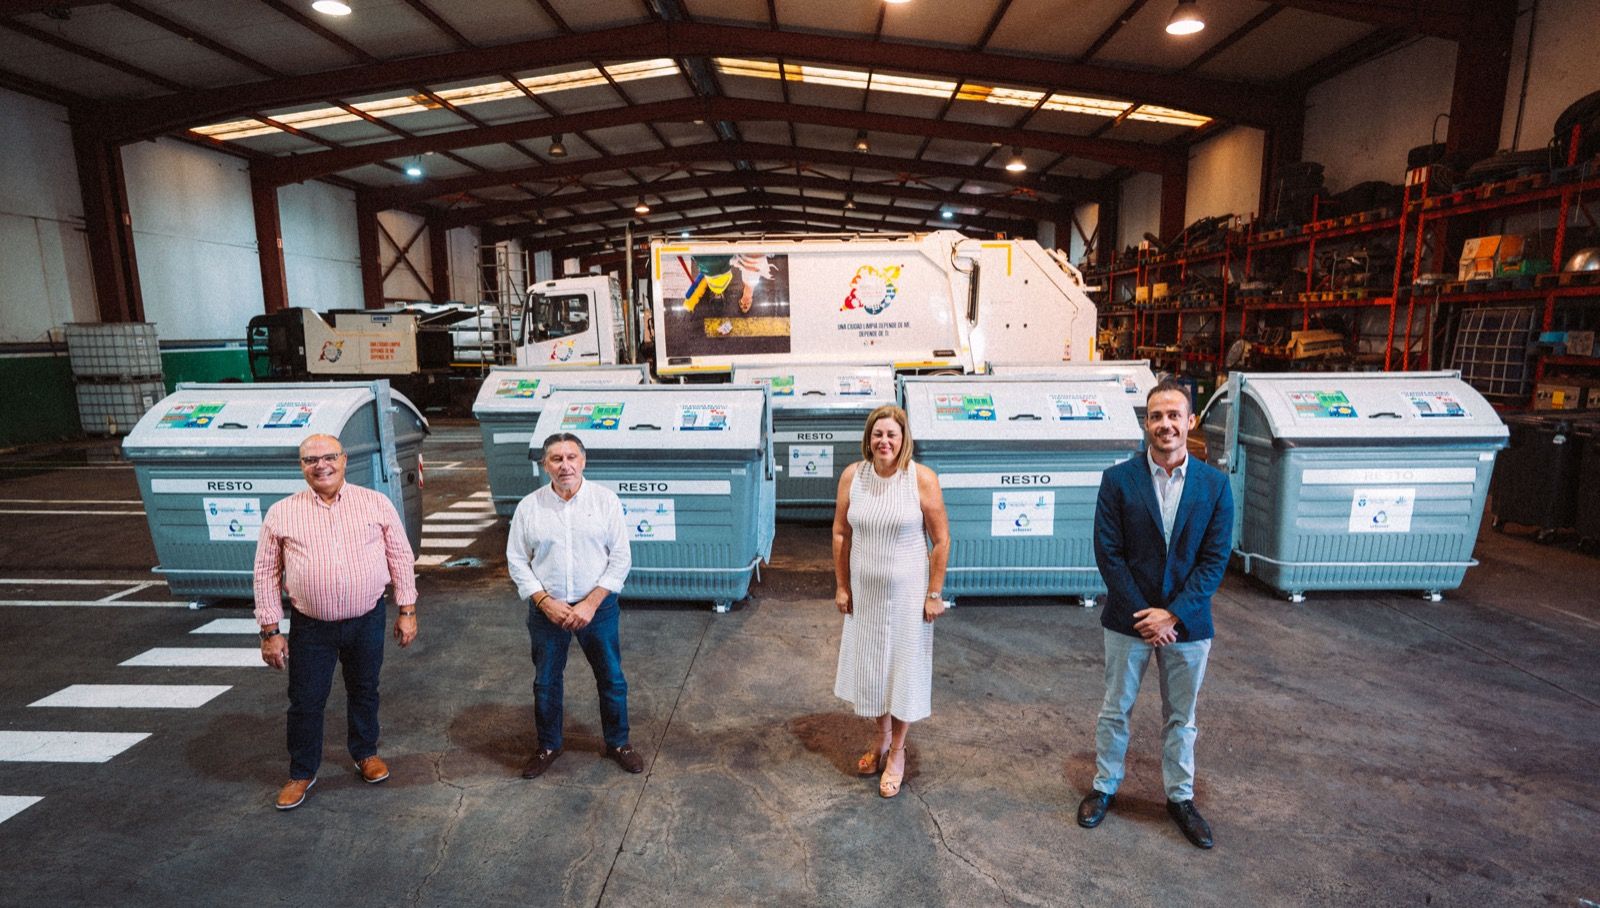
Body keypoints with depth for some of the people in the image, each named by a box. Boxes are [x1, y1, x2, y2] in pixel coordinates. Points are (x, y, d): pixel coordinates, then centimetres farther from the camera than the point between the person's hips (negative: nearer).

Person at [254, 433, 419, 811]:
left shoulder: (377, 503, -3)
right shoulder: (281, 514, -2)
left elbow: (401, 557, 0)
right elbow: (266, 574, 1)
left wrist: (407, 611, -1)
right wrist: (270, 631, -1)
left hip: (367, 621, 0)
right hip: (311, 627, 0)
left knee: (364, 691, 17)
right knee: (305, 702, 11)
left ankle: (366, 753, 39)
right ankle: (301, 773, 32)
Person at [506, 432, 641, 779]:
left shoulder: (605, 500, -7)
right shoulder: (529, 507, -3)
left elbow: (620, 558, -7)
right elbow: (517, 561, 0)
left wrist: (591, 604, -13)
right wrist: (546, 602, -11)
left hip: (598, 606, -1)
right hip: (546, 608, 1)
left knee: (611, 679, 10)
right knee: (545, 682, 15)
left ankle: (618, 743, 32)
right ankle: (548, 746, 37)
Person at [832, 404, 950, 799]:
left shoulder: (921, 478, -15)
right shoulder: (852, 476, -6)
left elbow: (941, 540, -10)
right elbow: (841, 534, 2)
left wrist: (934, 593, -8)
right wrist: (841, 586, 3)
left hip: (907, 592, -3)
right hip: (864, 592, 3)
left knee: (904, 667, 10)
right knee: (869, 664, 17)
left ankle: (897, 751, 29)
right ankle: (881, 734, 42)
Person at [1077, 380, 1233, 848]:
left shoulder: (1214, 484, -4)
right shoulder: (1118, 480, -8)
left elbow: (1215, 559, -6)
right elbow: (1108, 554, -9)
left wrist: (1172, 615, -14)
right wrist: (1143, 616, -13)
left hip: (1186, 622, 1)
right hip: (1128, 618, -1)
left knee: (1181, 718, 17)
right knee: (1115, 710, 14)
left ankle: (1180, 797, 37)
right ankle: (1104, 786, 33)